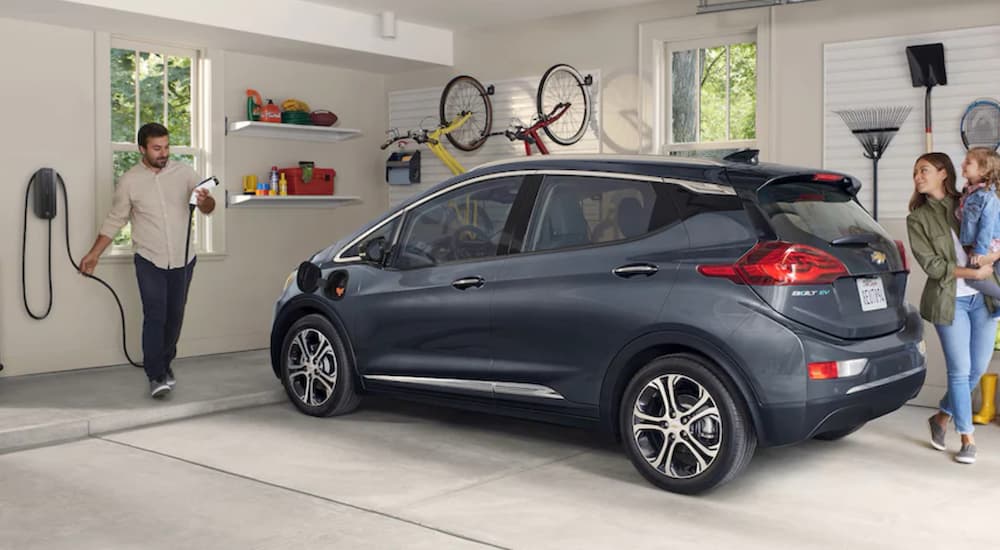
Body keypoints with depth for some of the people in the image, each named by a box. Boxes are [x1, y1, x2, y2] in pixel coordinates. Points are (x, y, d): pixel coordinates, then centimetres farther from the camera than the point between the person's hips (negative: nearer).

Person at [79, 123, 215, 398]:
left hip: (183, 260, 2)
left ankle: (165, 364, 30)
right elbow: (115, 220, 4)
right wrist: (94, 254, 0)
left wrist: (206, 200, -24)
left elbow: (208, 208, 1)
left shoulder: (184, 172, -2)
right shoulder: (129, 181, -5)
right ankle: (156, 376, -7)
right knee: (155, 317, -11)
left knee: (174, 316, 11)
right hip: (149, 261, -2)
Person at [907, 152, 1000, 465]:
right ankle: (967, 439, 12)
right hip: (949, 300, -3)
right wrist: (974, 273, -13)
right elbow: (931, 265, -7)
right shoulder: (917, 219, 1)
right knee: (961, 370, -2)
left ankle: (942, 417, 29)